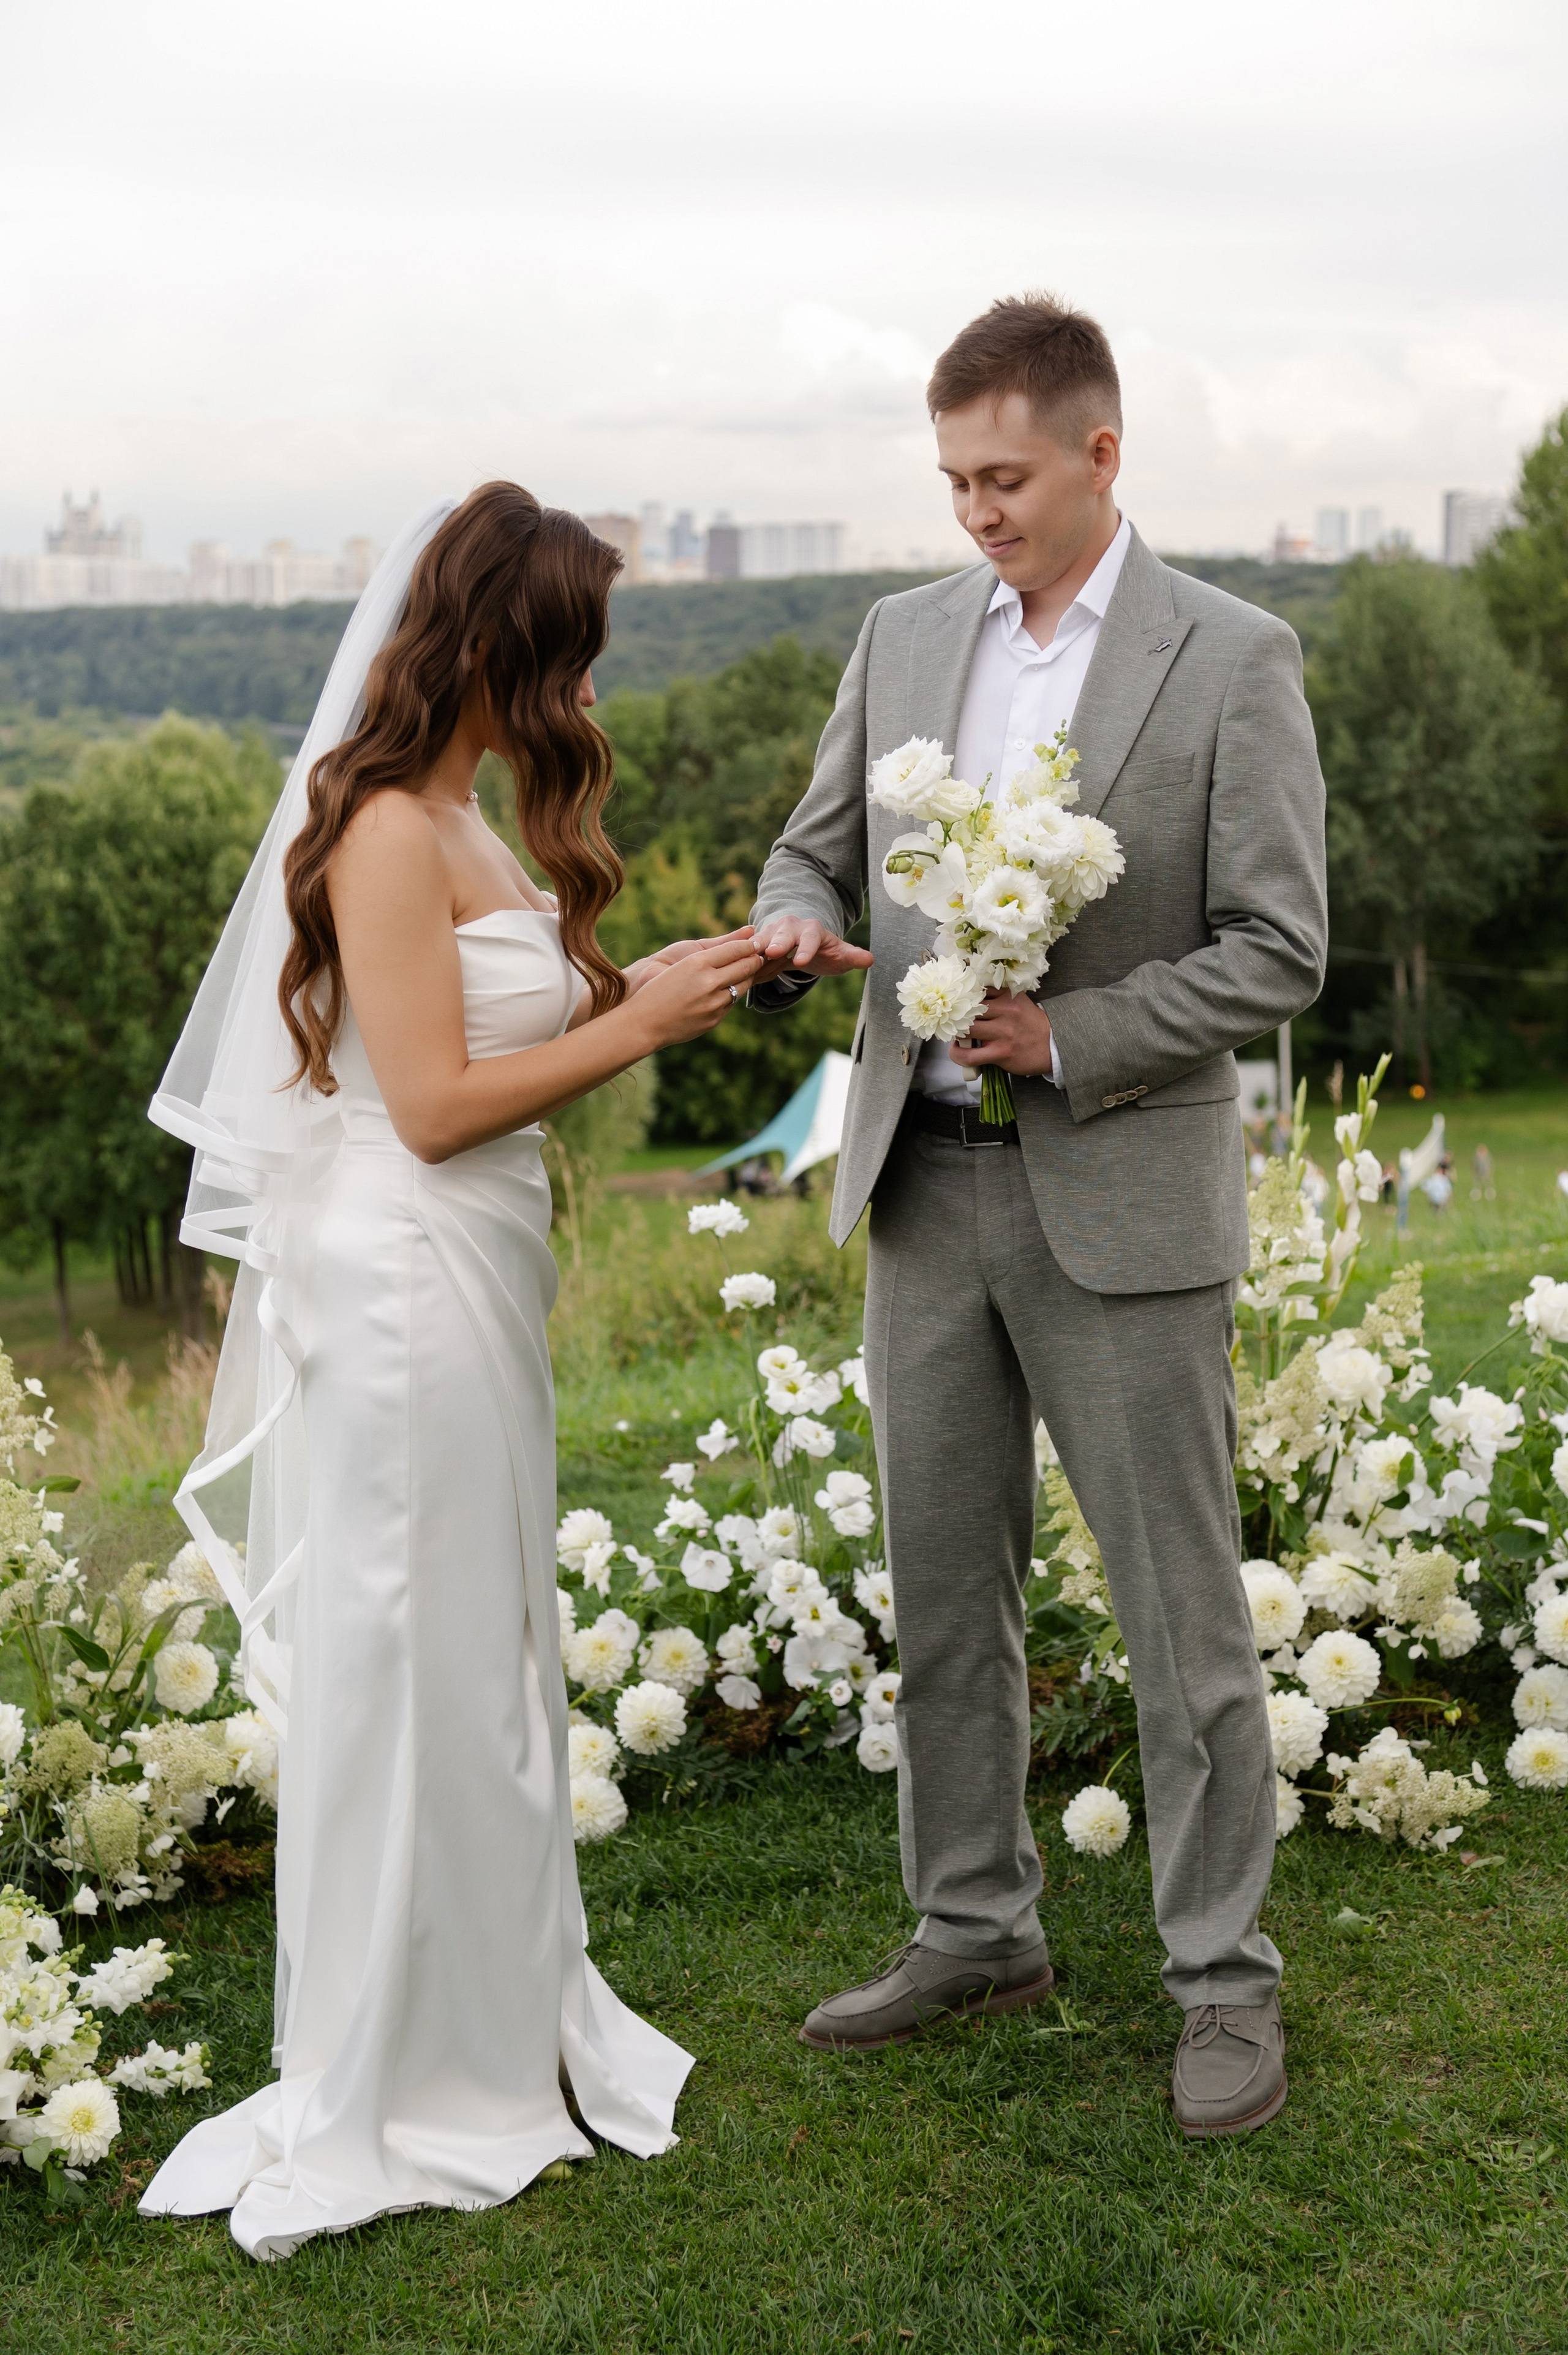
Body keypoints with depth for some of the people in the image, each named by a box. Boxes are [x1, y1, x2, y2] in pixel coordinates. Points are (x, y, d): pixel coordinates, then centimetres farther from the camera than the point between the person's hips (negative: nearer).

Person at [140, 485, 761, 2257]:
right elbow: (433, 1103, -20)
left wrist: (651, 984, 7)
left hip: (467, 1279, 10)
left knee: (483, 1652, 17)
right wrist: (634, 1029, -14)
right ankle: (404, 2083, 17)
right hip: (400, 1286, -10)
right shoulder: (387, 831, -17)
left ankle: (497, 2023, 32)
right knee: (407, 1668, 2)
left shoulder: (450, 823, 12)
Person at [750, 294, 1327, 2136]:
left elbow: (1278, 956, -9)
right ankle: (975, 1929, 29)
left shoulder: (1231, 659, -7)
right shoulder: (907, 637, 8)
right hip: (924, 1180, 5)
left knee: (1179, 1605, 3)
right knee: (943, 1586, 13)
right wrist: (797, 926, -9)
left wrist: (1073, 1037, -20)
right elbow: (821, 843, 15)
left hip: (1120, 1196, -5)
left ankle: (1224, 1980, 17)